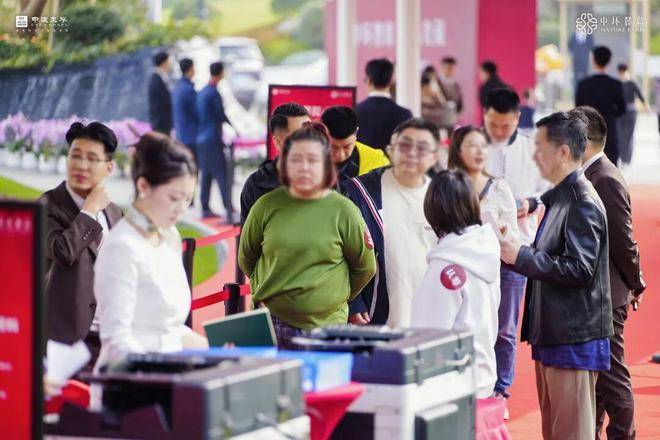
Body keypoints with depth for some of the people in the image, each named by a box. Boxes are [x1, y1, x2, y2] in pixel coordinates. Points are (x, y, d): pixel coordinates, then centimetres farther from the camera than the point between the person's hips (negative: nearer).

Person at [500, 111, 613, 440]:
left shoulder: (582, 203, -16)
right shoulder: (560, 198, 14)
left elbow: (579, 270, -23)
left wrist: (521, 257, -21)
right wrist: (518, 253, 7)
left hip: (574, 339, -10)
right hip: (551, 335, 10)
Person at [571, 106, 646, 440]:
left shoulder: (606, 181, -19)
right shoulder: (591, 176, 8)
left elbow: (623, 242, -18)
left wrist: (635, 285, -9)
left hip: (605, 296, -9)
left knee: (612, 375, 0)